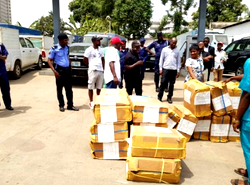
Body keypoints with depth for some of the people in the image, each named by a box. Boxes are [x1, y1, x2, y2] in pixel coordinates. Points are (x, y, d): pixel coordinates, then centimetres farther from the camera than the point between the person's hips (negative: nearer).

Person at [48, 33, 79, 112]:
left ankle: (70, 105, 16)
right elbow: (49, 61, -8)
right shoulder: (54, 49, -10)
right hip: (59, 70, -5)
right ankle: (61, 105, 18)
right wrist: (54, 71, -18)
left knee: (69, 89, 8)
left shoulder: (67, 47, 6)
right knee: (59, 89, 6)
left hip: (67, 69, 5)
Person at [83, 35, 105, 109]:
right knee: (91, 87, 0)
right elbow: (85, 60, 0)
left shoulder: (100, 50, 14)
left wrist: (103, 68, 12)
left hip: (100, 71, 5)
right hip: (93, 71, -5)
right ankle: (91, 102, 8)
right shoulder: (89, 50, -4)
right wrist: (91, 66, 7)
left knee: (99, 87, 9)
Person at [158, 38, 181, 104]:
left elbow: (178, 61, 8)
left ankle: (169, 97, 15)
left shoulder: (177, 51, 7)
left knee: (171, 84, 6)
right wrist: (160, 69, 0)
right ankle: (159, 96, 7)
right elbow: (161, 59, 4)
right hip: (165, 69, -1)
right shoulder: (165, 49, 3)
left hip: (174, 70, 1)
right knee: (163, 83, -3)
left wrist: (178, 70, 3)